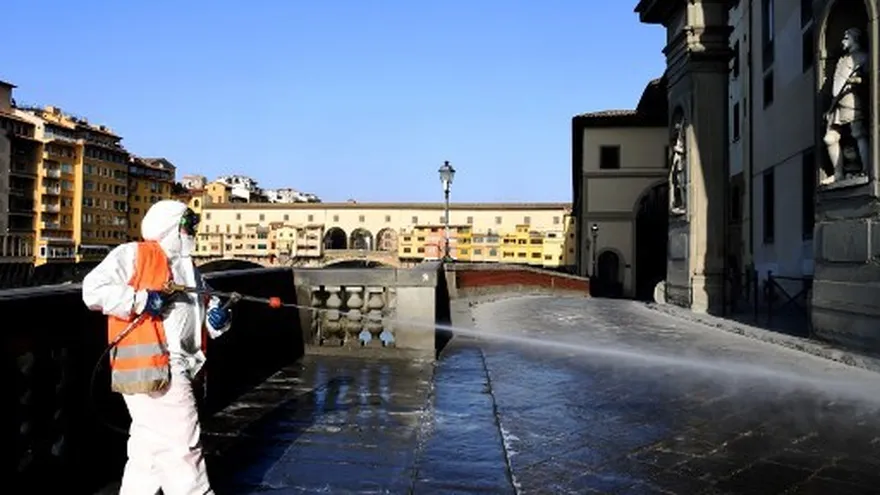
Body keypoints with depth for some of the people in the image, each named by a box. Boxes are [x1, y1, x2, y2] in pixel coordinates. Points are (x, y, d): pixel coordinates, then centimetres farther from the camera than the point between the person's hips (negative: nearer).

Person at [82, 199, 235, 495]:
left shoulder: (189, 270, 23)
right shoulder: (132, 255, -2)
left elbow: (208, 305, 24)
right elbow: (94, 290, -11)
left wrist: (218, 318, 1)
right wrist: (142, 301, -19)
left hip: (179, 368, 9)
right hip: (149, 364, -9)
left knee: (151, 448, 17)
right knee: (181, 444, -6)